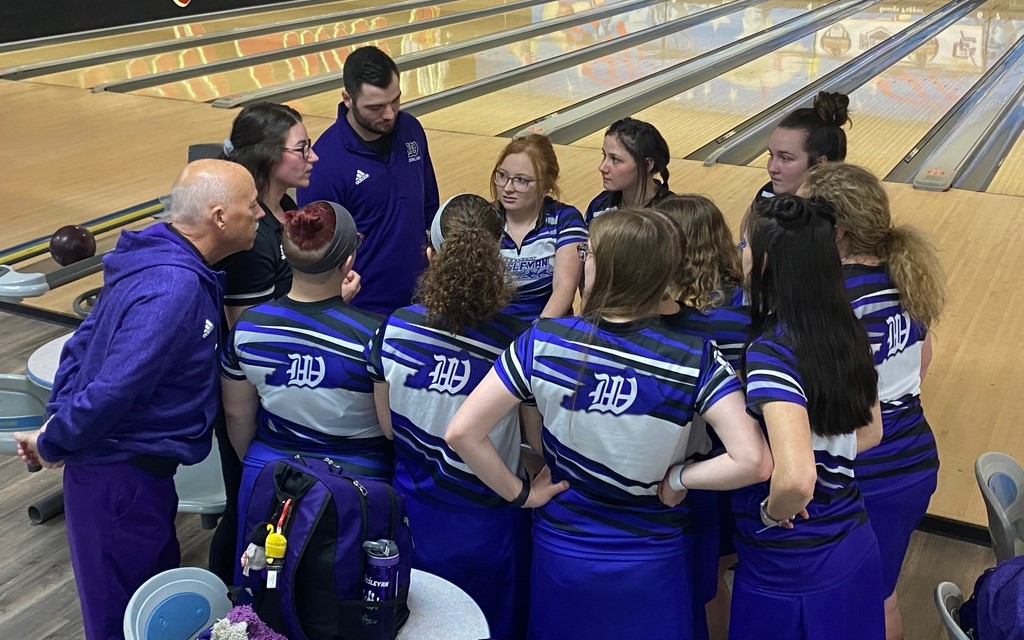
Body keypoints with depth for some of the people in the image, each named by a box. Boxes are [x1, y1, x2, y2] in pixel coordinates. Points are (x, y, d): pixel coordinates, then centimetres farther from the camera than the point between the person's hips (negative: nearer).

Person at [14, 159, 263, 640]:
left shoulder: (160, 257, 5)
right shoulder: (175, 289, -27)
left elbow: (84, 340, 12)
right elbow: (112, 389, -29)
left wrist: (58, 418, 9)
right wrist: (51, 445, -14)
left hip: (137, 465, 9)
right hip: (123, 473, -9)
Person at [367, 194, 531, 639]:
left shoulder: (395, 329, -14)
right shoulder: (516, 340, -22)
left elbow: (389, 427, -3)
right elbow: (537, 440, -12)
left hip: (415, 507, 2)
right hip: (485, 516, -2)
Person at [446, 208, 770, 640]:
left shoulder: (543, 342, -19)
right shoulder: (695, 360, -21)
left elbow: (461, 432, -19)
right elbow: (753, 462, -27)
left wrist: (519, 493, -6)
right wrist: (677, 478, -11)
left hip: (561, 552, 1)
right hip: (651, 564, 0)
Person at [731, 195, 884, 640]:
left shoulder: (771, 352, -26)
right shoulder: (848, 330, -2)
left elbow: (795, 479, -36)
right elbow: (869, 433, 11)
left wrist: (770, 512, -17)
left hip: (790, 569, -7)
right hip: (855, 547, 7)